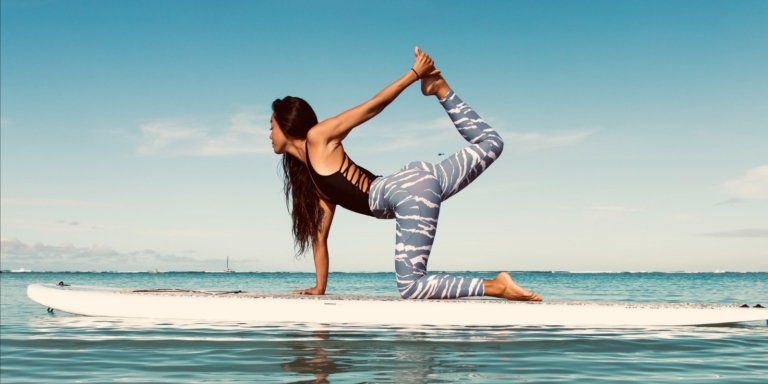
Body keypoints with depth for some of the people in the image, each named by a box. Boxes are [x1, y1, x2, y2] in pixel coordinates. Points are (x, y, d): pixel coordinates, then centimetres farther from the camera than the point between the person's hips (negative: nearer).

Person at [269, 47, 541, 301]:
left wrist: (414, 73, -3)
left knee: (410, 287, -19)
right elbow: (320, 236, 23)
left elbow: (372, 106, 0)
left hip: (408, 192, -9)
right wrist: (319, 288, 20)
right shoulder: (310, 181, 22)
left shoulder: (318, 137, 0)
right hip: (413, 187, 9)